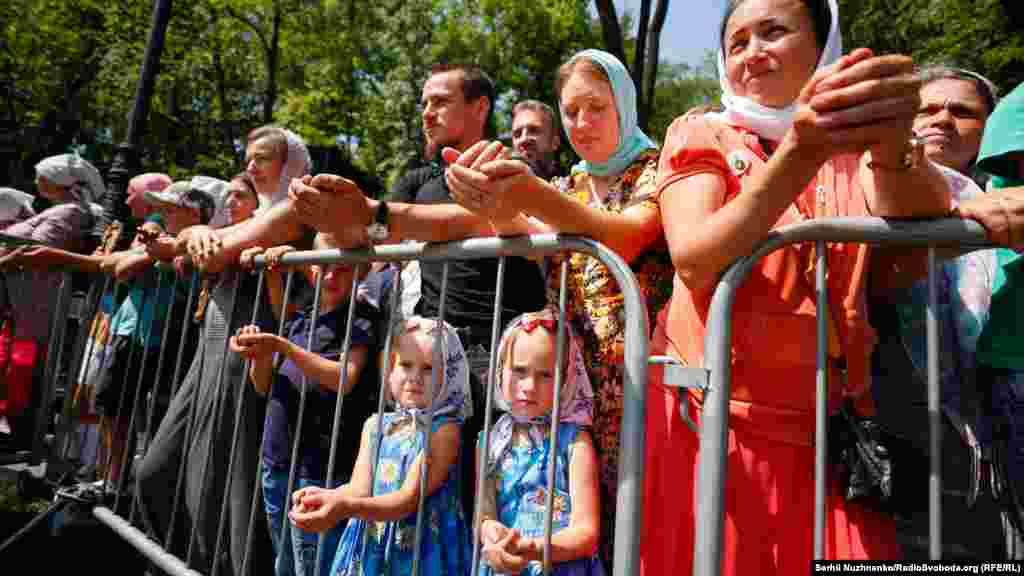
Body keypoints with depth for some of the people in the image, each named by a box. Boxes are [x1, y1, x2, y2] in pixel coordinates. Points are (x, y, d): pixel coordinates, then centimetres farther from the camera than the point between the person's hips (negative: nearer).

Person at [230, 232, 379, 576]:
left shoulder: (360, 321, -7)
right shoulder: (298, 320, 12)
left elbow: (345, 380, -20)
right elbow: (264, 386, 13)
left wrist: (282, 347, -24)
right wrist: (259, 355, -9)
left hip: (319, 470, -7)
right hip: (275, 462, 7)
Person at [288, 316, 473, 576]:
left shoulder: (443, 429, -14)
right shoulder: (375, 425, 2)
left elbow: (409, 498, -21)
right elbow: (360, 488, -5)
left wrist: (346, 507, -34)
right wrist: (326, 496, -26)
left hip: (420, 550, -4)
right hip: (369, 548, 4)